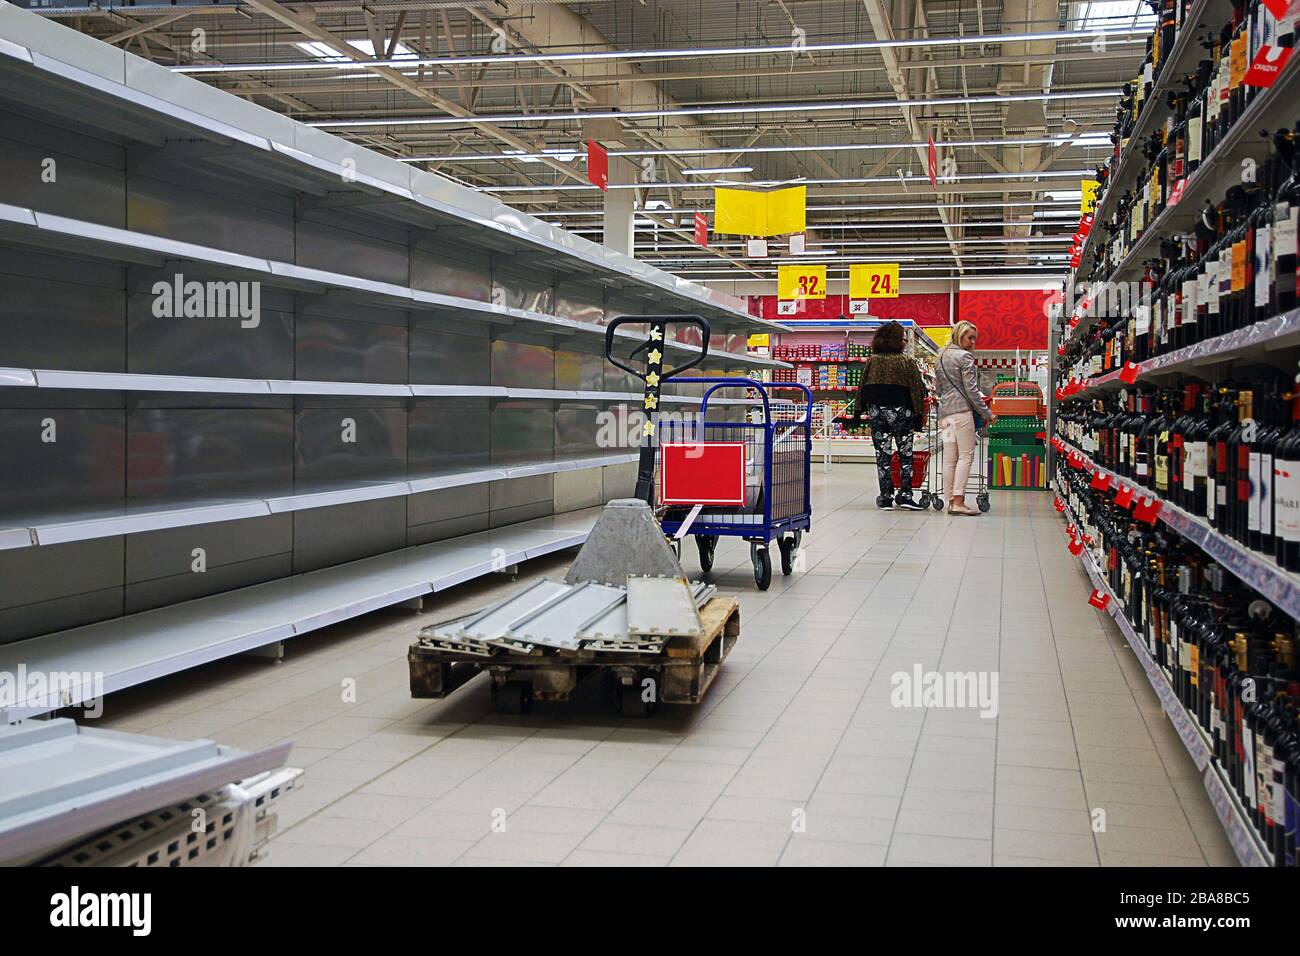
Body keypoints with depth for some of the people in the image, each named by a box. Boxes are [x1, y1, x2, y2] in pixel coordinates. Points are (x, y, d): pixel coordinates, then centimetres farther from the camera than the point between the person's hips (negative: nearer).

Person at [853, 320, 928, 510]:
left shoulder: (872, 360, 2)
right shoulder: (907, 361, -4)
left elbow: (863, 386, 4)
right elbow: (917, 388, -4)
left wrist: (862, 409, 11)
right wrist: (918, 413, 1)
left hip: (877, 411, 2)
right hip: (901, 411, -2)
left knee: (882, 455, 5)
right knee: (905, 454, 8)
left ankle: (886, 496, 6)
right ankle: (905, 495, 6)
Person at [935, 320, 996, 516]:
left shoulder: (942, 357, 19)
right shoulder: (965, 357, -5)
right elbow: (971, 390, -10)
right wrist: (987, 414, -5)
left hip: (944, 411, 8)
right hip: (962, 410, -8)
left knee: (949, 458, 6)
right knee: (966, 455, -6)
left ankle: (951, 500, 7)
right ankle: (958, 501, -13)